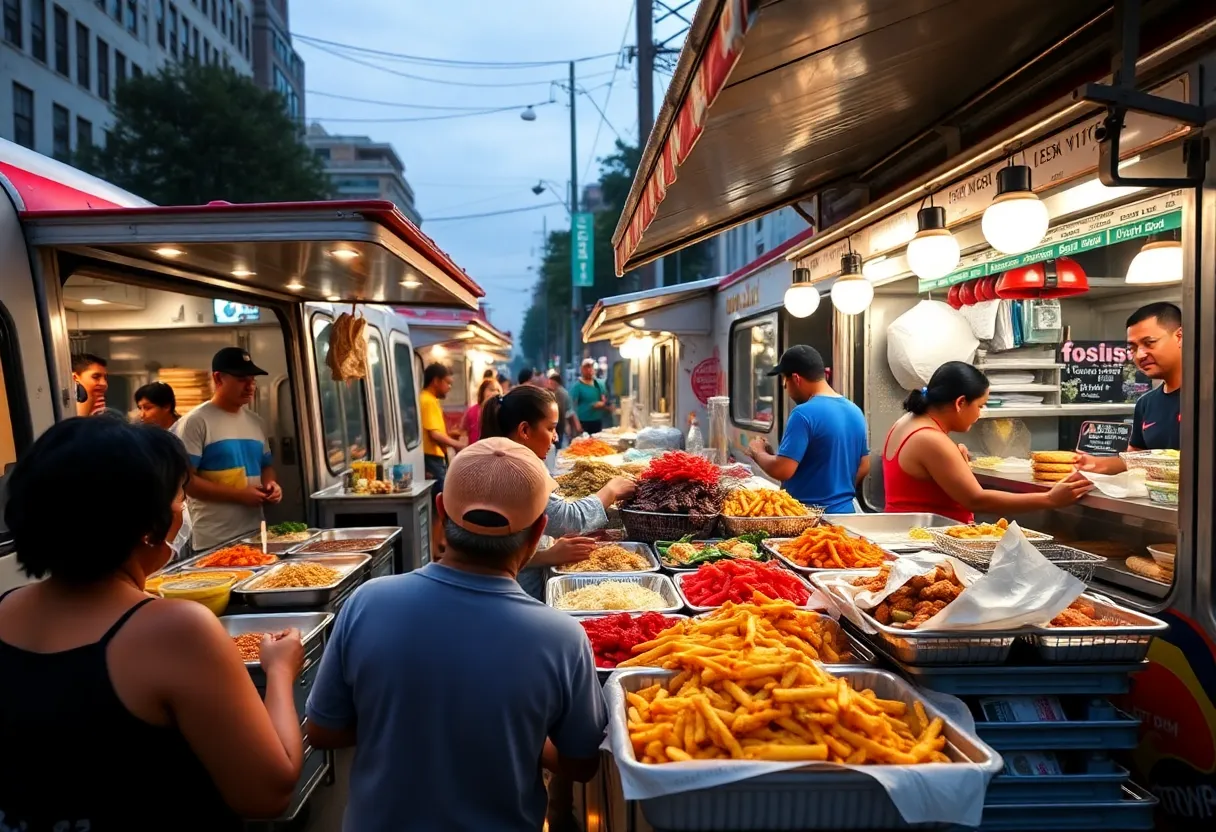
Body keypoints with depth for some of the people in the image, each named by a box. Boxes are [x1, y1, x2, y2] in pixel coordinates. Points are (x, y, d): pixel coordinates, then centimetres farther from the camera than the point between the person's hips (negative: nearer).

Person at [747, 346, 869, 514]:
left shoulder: (804, 414, -19)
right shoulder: (855, 411, 6)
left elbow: (782, 470, -22)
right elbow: (864, 467, 13)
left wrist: (758, 452, -4)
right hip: (845, 510, 8)